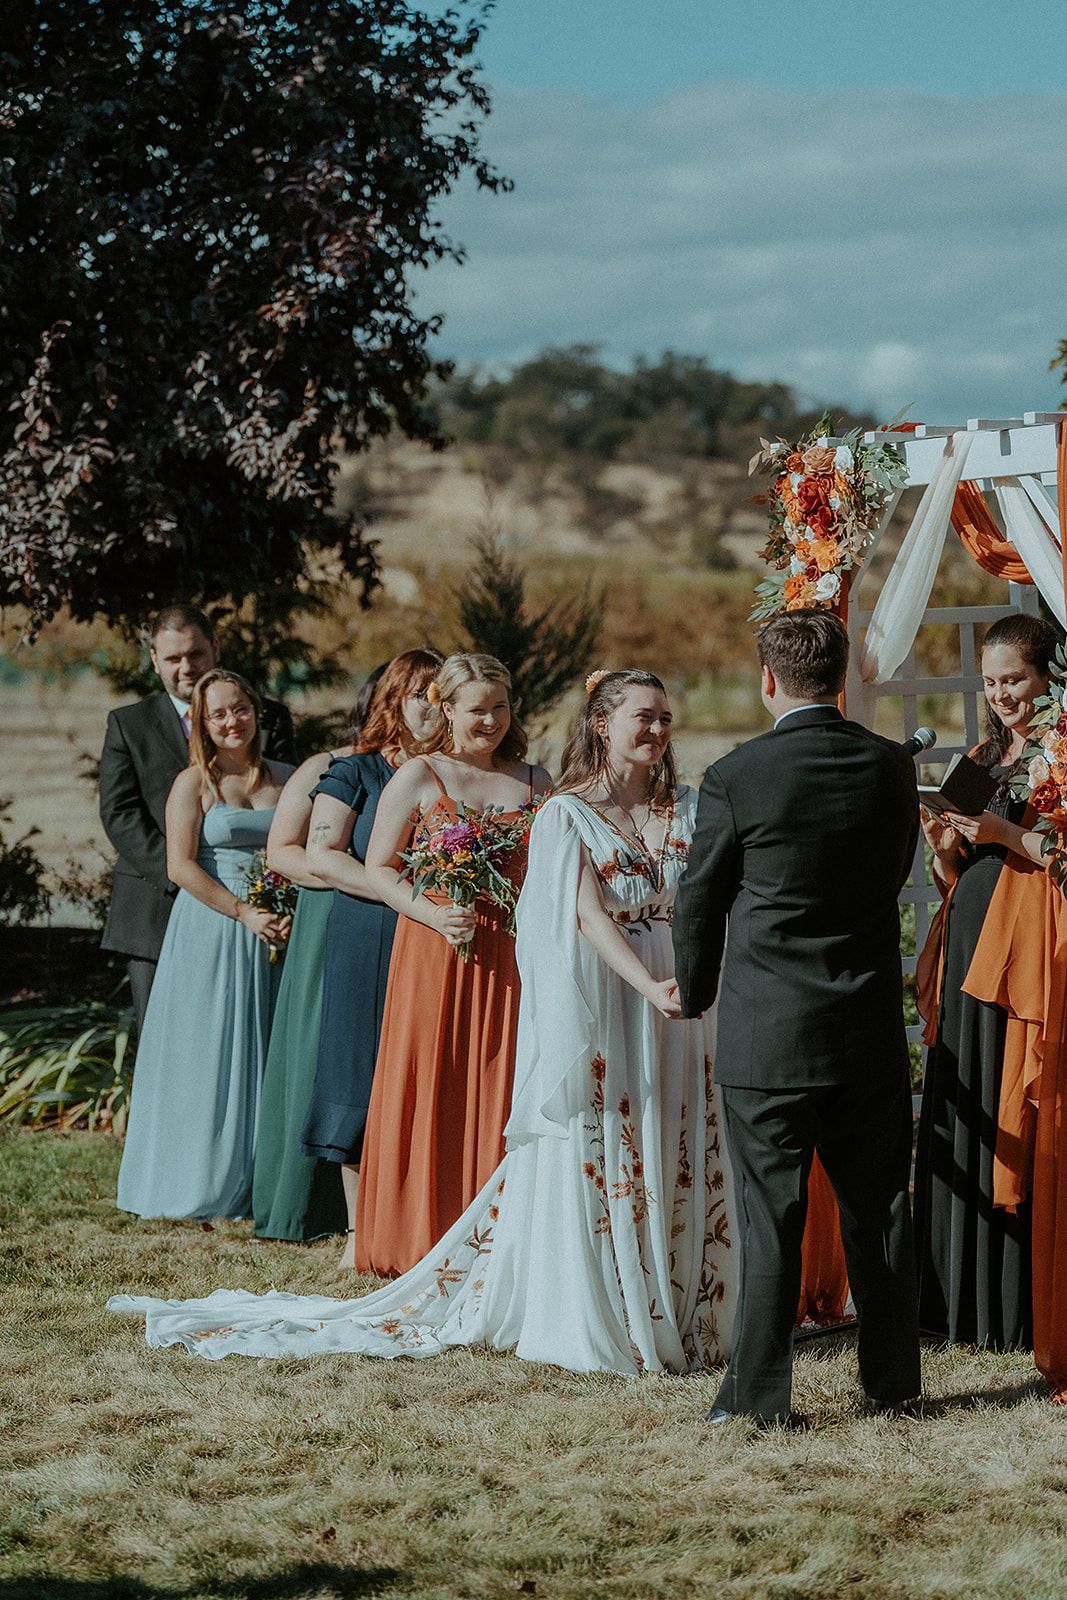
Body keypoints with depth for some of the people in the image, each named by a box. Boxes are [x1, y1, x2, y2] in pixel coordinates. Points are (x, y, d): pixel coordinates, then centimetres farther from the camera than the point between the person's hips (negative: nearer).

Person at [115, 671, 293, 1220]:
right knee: (209, 1053, -1)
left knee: (264, 1056, 5)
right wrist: (244, 913, -16)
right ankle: (204, 1183, 6)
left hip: (275, 931, 4)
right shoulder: (194, 783, -3)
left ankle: (257, 1183, 13)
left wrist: (291, 914, -6)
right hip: (211, 932, -4)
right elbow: (181, 866, -10)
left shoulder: (284, 779, 10)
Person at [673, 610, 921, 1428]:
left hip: (766, 1031, -3)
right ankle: (894, 1378, 22)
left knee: (771, 1215, 1)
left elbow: (699, 899, -2)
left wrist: (694, 991, 15)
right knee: (879, 1208, 14)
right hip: (872, 1028, 3)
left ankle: (761, 1392, 4)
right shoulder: (891, 767, -1)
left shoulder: (735, 776, -11)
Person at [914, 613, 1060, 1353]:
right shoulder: (985, 758, 17)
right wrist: (943, 842, 0)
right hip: (970, 952, 8)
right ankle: (967, 1300, 16)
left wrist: (1005, 834, -19)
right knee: (963, 1121, 8)